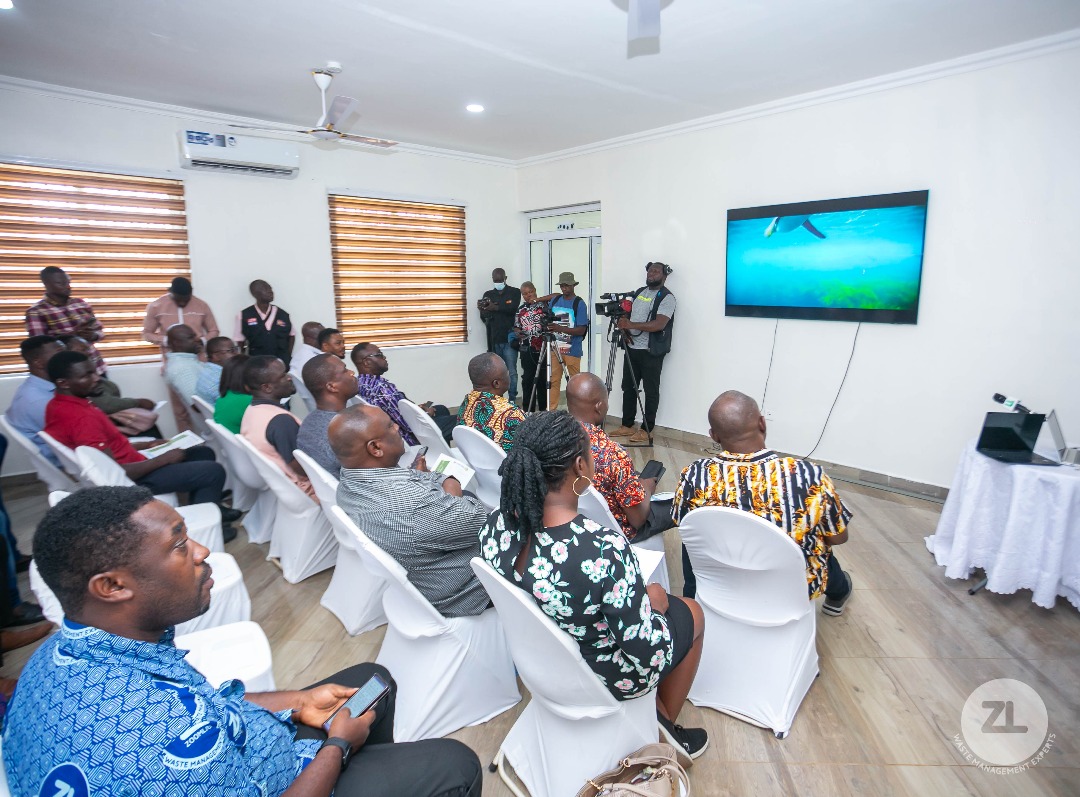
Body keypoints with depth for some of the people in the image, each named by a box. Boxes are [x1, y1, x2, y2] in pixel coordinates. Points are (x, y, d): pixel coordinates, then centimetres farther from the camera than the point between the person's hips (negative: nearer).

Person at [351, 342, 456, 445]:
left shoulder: (359, 382, -2)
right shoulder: (382, 387, -32)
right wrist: (426, 414, -10)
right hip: (409, 438, -9)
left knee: (442, 409, 25)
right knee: (456, 420, 3)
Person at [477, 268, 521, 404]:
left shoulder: (515, 292, 4)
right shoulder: (488, 295, 13)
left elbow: (513, 308, -14)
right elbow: (483, 316, 5)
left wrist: (495, 308, -24)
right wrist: (482, 310, -17)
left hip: (509, 338, -3)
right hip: (494, 340, 3)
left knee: (511, 372, -5)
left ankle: (512, 401, 2)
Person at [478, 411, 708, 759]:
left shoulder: (497, 524, -20)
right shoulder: (604, 549, -40)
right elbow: (647, 652, -28)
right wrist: (654, 601, -8)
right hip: (601, 676, -5)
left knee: (636, 597, 30)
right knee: (692, 613, 21)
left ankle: (660, 717, 44)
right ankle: (666, 724, 39)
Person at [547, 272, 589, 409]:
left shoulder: (579, 303, -7)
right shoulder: (555, 300, 9)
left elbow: (581, 330, -14)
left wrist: (560, 328, -24)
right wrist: (547, 326, -6)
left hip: (572, 349, -5)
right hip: (555, 347, 5)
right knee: (554, 380, 6)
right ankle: (552, 410, 12)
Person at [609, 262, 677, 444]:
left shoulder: (667, 297, -8)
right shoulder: (638, 292, 16)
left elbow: (659, 324, -21)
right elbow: (627, 314, 20)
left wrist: (631, 324, -28)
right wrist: (624, 327, -3)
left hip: (651, 352, -7)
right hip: (632, 348, 8)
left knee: (651, 391, -1)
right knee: (628, 388, 10)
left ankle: (645, 430, 5)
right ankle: (627, 426, 20)